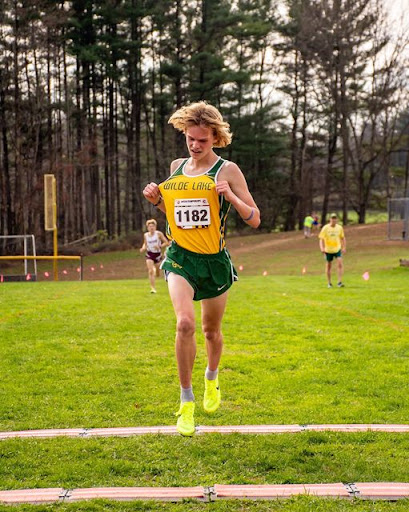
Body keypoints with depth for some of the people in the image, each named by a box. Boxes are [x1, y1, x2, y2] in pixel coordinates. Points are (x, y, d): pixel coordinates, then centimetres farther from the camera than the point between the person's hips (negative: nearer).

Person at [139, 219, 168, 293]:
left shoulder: (159, 234, -8)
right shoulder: (145, 235, 1)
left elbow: (166, 242, -7)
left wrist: (159, 246, -22)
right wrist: (143, 248, -4)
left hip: (157, 254, -1)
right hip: (149, 254, 1)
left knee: (157, 274, 11)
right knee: (150, 271, -16)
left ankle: (156, 270, 51)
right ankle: (153, 288, -13)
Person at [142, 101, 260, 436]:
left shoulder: (227, 170, -5)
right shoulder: (176, 167, 8)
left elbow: (254, 220, -6)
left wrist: (231, 197, -23)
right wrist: (157, 200, 2)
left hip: (215, 260, -1)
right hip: (180, 258, 1)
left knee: (211, 330, 15)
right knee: (185, 323, -21)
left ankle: (212, 378, 47)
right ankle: (186, 400, -7)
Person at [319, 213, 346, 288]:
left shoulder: (340, 228, 0)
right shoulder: (325, 228, -8)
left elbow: (343, 238, 13)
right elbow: (321, 239, -7)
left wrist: (344, 248, 6)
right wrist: (322, 248, -21)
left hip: (337, 249, 1)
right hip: (328, 250, -1)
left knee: (340, 264, -16)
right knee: (328, 266, 8)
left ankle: (339, 282, -16)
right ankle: (329, 283, 22)